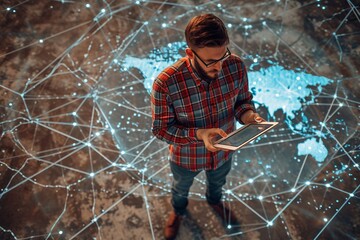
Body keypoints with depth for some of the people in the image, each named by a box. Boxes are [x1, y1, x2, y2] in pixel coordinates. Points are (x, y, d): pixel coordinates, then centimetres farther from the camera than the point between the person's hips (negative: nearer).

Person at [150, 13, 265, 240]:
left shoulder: (236, 66, -26)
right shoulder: (166, 83, -37)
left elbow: (243, 100, -8)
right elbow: (161, 127, -23)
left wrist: (248, 114, -31)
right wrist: (198, 134, -38)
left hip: (223, 151, 3)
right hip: (186, 157, -3)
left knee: (218, 182, 37)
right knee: (181, 188, 33)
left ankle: (214, 200, 74)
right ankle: (178, 210, 69)